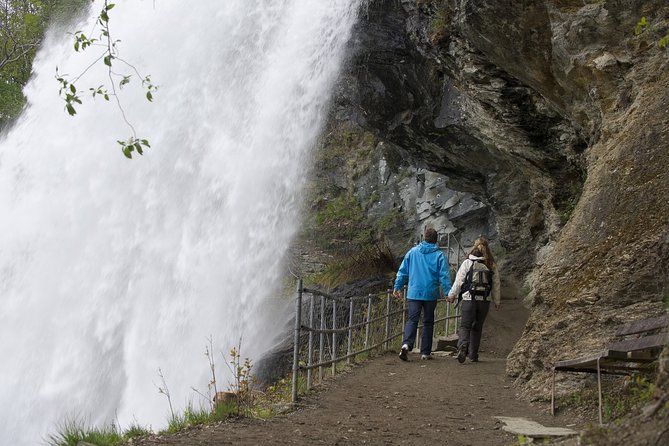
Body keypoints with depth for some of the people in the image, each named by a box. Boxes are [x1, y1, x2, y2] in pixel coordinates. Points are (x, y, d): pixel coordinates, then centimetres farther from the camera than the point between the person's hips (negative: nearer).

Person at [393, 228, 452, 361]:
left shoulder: (412, 252, 5)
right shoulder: (439, 255, -2)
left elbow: (402, 271, 7)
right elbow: (444, 276, -7)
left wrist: (397, 287, 15)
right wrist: (449, 292, -4)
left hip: (414, 293, 1)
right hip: (431, 294, -1)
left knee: (412, 320, 0)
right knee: (428, 322, 10)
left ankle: (406, 344, -25)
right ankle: (425, 352, 12)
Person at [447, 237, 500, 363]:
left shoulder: (467, 263, -4)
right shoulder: (492, 265, 3)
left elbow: (459, 281, -1)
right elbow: (496, 284, 8)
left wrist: (452, 295, 12)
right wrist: (496, 301, 19)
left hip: (469, 299, -2)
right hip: (485, 301, 2)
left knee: (465, 326, 1)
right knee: (477, 327, 13)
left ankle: (463, 346, -25)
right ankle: (473, 354, 16)